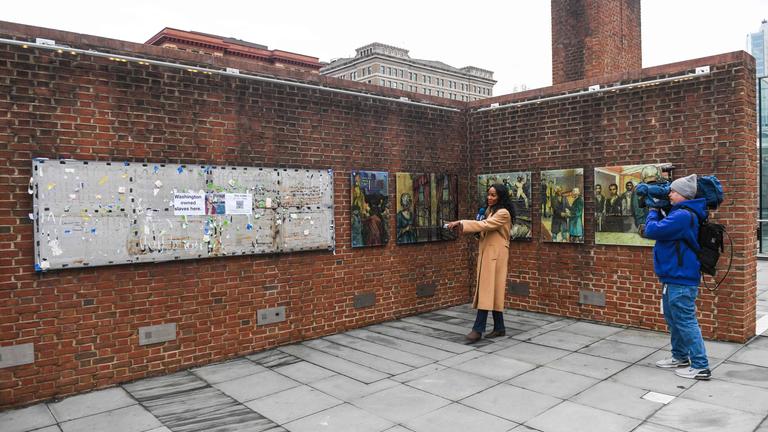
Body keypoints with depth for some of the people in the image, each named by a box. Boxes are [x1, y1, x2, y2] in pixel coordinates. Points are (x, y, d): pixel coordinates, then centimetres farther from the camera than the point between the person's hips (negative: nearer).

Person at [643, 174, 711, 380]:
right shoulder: (680, 213, 12)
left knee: (686, 322, -4)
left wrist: (653, 211, -4)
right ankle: (680, 357, 33)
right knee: (673, 320, 20)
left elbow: (652, 230, -22)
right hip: (674, 278, 11)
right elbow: (663, 228, 23)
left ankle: (701, 367, 3)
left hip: (681, 280, -11)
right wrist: (657, 211, 7)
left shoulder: (683, 215, -21)